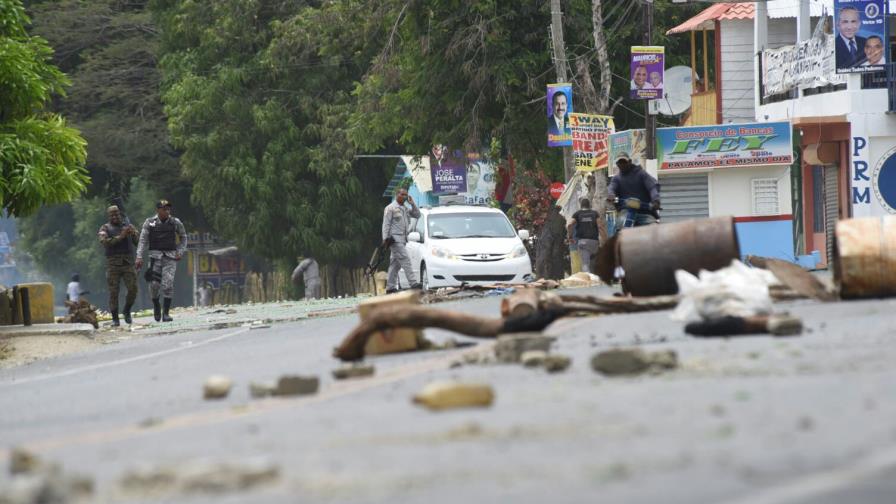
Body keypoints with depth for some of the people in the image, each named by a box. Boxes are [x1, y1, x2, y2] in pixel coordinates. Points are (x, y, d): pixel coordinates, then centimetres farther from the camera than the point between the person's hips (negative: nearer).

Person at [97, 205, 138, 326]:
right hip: (113, 264, -2)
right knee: (113, 292, -3)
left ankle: (127, 311, 14)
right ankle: (115, 319, 3)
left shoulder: (128, 227, 14)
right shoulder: (105, 229, 6)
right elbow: (105, 242, -12)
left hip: (128, 263, 2)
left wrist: (133, 234, -13)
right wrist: (120, 237, -18)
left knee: (132, 289, -9)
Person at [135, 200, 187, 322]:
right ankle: (156, 306, 19)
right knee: (154, 284, -9)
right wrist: (139, 257, -10)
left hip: (170, 257, 0)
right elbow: (143, 241, -1)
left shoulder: (175, 222, 3)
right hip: (155, 256, 0)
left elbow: (183, 237, 18)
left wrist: (180, 252, 6)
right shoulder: (149, 223, 0)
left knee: (168, 284, -12)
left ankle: (166, 313, -9)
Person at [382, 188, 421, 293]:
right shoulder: (390, 208, -4)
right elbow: (386, 224, -7)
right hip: (395, 238, -8)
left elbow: (417, 215, 17)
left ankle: (390, 287, 12)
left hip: (402, 239, 8)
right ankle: (413, 282, -25)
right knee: (405, 260, -17)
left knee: (395, 264, 9)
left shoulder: (405, 209, 19)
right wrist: (385, 239, -14)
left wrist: (412, 204, 6)